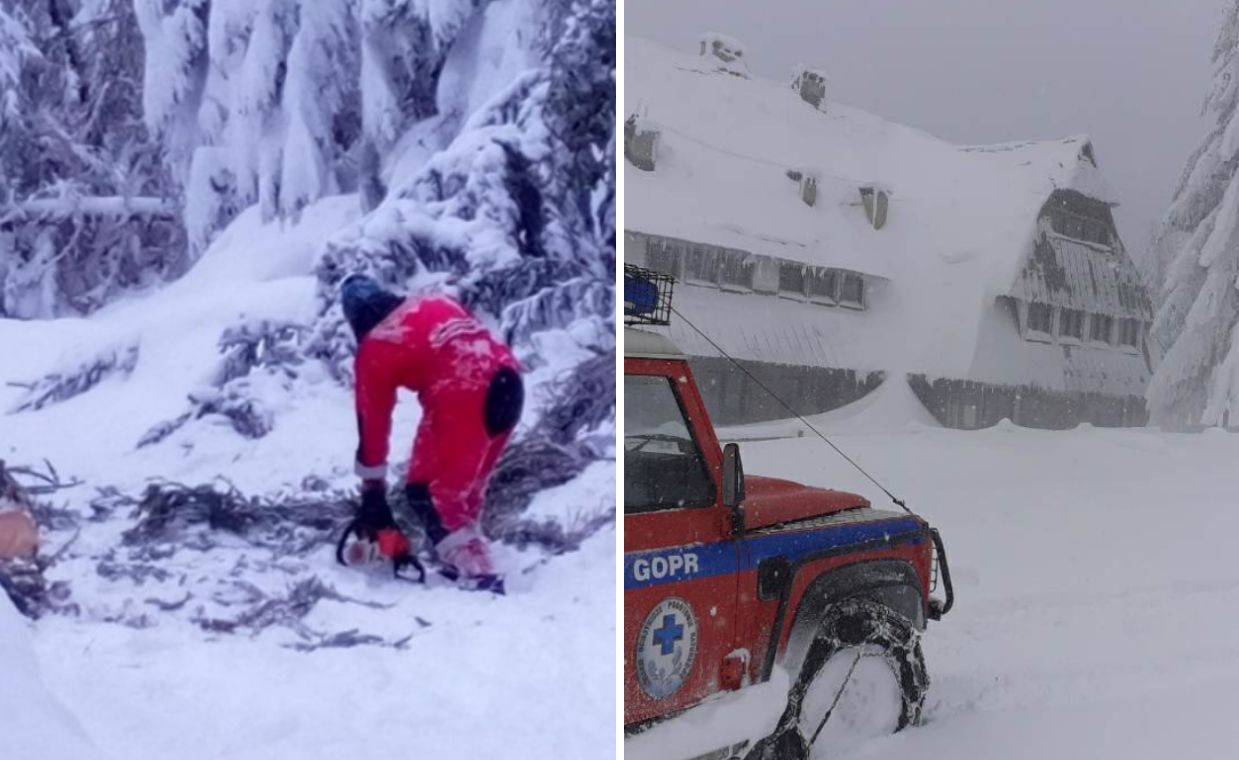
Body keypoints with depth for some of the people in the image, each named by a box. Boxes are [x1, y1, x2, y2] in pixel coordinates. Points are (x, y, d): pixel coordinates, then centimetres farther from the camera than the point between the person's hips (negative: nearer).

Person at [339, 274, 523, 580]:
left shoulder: (374, 350, 14)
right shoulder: (435, 303, 27)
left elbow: (372, 423, 18)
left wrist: (372, 490, 26)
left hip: (461, 394, -7)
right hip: (507, 379, 7)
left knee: (428, 491, 4)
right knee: (466, 484, 24)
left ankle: (477, 574, -7)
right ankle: (465, 560, 28)